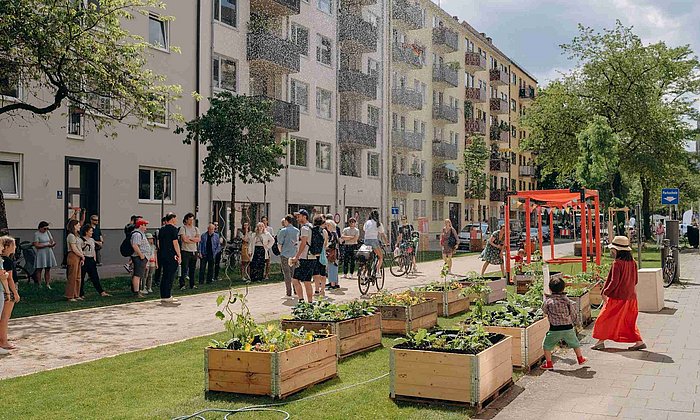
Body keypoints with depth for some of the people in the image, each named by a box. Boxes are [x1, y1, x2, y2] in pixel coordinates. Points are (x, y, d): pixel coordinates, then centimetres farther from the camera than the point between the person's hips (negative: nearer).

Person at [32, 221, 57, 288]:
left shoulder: (47, 232, 12)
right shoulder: (36, 234, -7)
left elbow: (52, 241, 16)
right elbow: (37, 245, -14)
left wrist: (52, 243, -8)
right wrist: (47, 245, -17)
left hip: (49, 253, 6)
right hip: (41, 254, -5)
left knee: (48, 269, 4)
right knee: (39, 269, 0)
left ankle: (47, 284, 5)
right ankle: (39, 285, 5)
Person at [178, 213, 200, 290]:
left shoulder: (196, 229, 13)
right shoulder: (183, 228, -3)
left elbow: (199, 239, -1)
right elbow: (184, 239, -15)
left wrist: (189, 238, -11)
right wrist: (194, 240, -5)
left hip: (194, 251, 5)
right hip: (185, 251, -5)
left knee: (193, 269, 9)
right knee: (184, 269, -6)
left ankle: (192, 284, 16)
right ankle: (182, 285, -2)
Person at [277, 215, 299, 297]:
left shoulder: (283, 231, -9)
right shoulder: (297, 231, 6)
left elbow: (280, 243, -7)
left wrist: (281, 251, 10)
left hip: (285, 254, -5)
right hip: (295, 255, 5)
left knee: (287, 273, 0)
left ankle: (289, 292, -1)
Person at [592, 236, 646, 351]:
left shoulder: (617, 263, -18)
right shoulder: (632, 262, 4)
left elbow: (614, 281, -20)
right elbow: (635, 281, 11)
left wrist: (605, 293, -8)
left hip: (617, 297, -7)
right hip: (630, 297, 7)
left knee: (605, 318, 7)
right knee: (629, 321, 17)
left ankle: (601, 341, 12)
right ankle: (639, 341, 12)